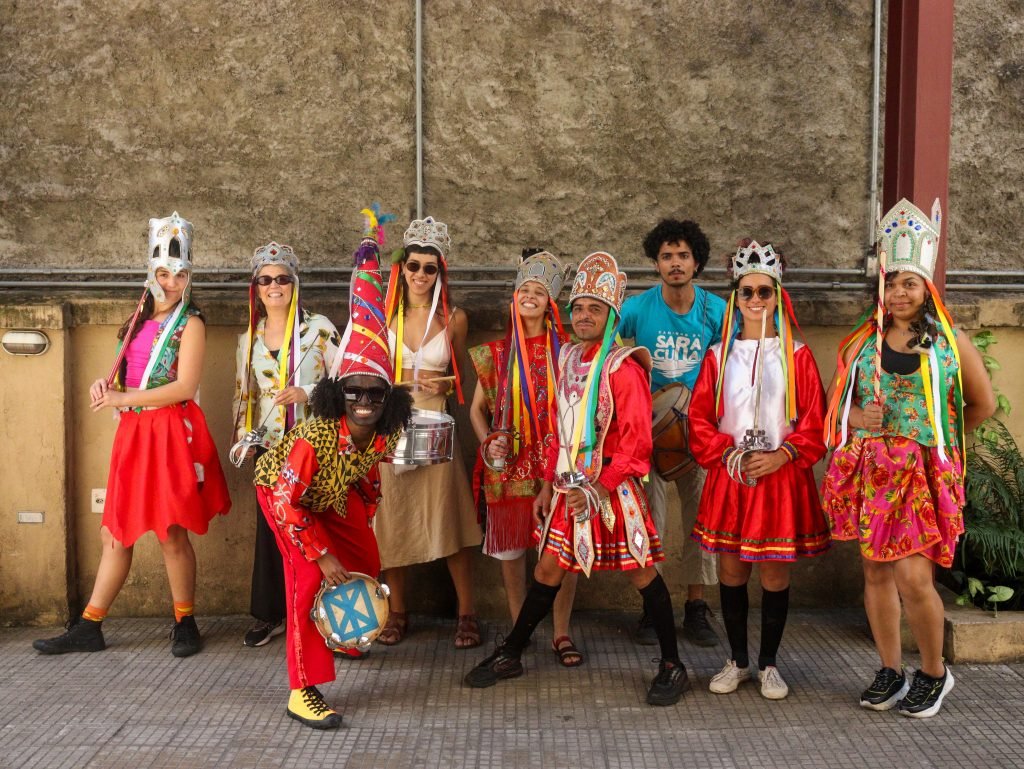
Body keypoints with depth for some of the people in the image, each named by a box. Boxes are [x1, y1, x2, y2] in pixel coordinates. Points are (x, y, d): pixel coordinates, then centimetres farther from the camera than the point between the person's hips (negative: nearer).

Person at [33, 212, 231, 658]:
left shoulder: (189, 323, -4)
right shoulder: (139, 320, 16)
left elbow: (185, 387, -14)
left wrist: (123, 399, -11)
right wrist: (105, 385, 1)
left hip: (171, 432, -6)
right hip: (132, 434, 6)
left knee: (171, 532, -2)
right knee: (115, 532, 9)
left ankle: (185, 624, 12)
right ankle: (88, 628, 16)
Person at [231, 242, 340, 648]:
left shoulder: (318, 328, -1)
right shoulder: (249, 338, 12)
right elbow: (243, 393, 16)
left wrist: (306, 393, -15)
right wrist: (241, 435, 6)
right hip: (270, 446, 4)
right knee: (269, 527, 4)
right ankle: (269, 614, 16)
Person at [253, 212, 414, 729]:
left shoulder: (383, 436, -22)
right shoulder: (315, 438, -40)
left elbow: (369, 479, 0)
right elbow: (288, 502, -33)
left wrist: (363, 526, 6)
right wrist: (321, 553, -30)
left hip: (336, 492, 7)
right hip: (283, 492, -6)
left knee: (366, 565, 11)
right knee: (309, 576, -17)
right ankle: (303, 691, -10)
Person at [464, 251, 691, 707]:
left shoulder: (623, 368, -12)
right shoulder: (569, 360, 10)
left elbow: (636, 442, -15)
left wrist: (599, 488, -20)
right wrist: (549, 484, 12)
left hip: (613, 487, -6)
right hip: (571, 485, 6)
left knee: (641, 573, 3)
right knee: (548, 569, 12)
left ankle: (673, 668, 16)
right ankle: (510, 656, 24)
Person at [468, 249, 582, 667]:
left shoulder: (567, 349, 3)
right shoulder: (497, 351, 6)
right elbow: (477, 408, 11)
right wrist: (488, 443, -6)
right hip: (510, 462, 1)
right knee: (510, 546, 5)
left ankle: (561, 633, 15)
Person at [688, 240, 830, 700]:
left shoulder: (796, 356, 2)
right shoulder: (719, 355, 6)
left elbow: (815, 421, 0)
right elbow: (700, 419, 5)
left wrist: (782, 455, -13)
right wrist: (728, 455, -9)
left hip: (782, 478, -1)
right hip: (729, 477, 2)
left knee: (775, 574, 5)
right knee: (731, 571, 8)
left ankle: (769, 665, 21)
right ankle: (737, 661, 24)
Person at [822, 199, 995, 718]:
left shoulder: (951, 341, 1)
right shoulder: (863, 342, 8)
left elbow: (983, 406, 11)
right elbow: (836, 402, 12)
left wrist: (936, 436, 12)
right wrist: (860, 418, -8)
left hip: (923, 476, -3)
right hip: (869, 474, 3)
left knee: (913, 577, -10)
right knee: (876, 573, 8)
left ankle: (934, 673, 15)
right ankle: (890, 672, 24)